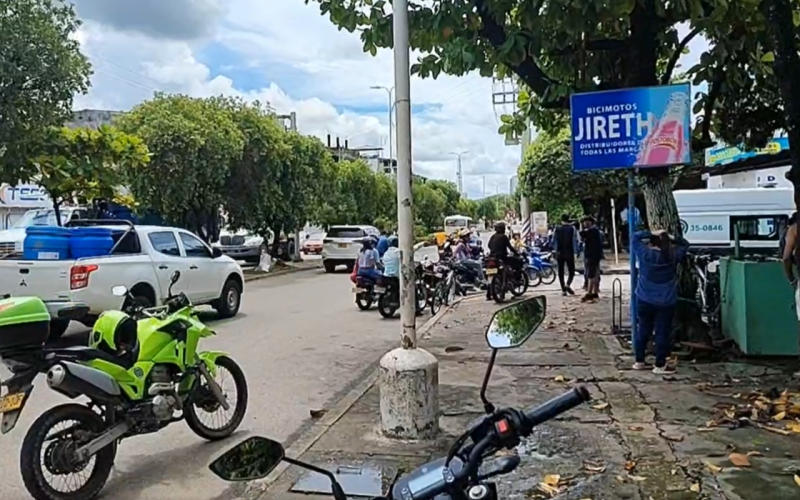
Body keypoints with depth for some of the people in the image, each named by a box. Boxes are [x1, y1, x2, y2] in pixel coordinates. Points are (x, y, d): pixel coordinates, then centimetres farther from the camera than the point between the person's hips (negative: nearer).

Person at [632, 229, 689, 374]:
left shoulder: (645, 254, -8)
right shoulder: (673, 256, -5)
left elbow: (636, 237, 5)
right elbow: (685, 244, 11)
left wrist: (652, 233, -2)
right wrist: (671, 238, -2)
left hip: (644, 300, 2)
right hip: (666, 302, -1)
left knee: (643, 330, 13)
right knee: (662, 332, 3)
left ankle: (639, 361, 21)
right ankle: (660, 365, 7)